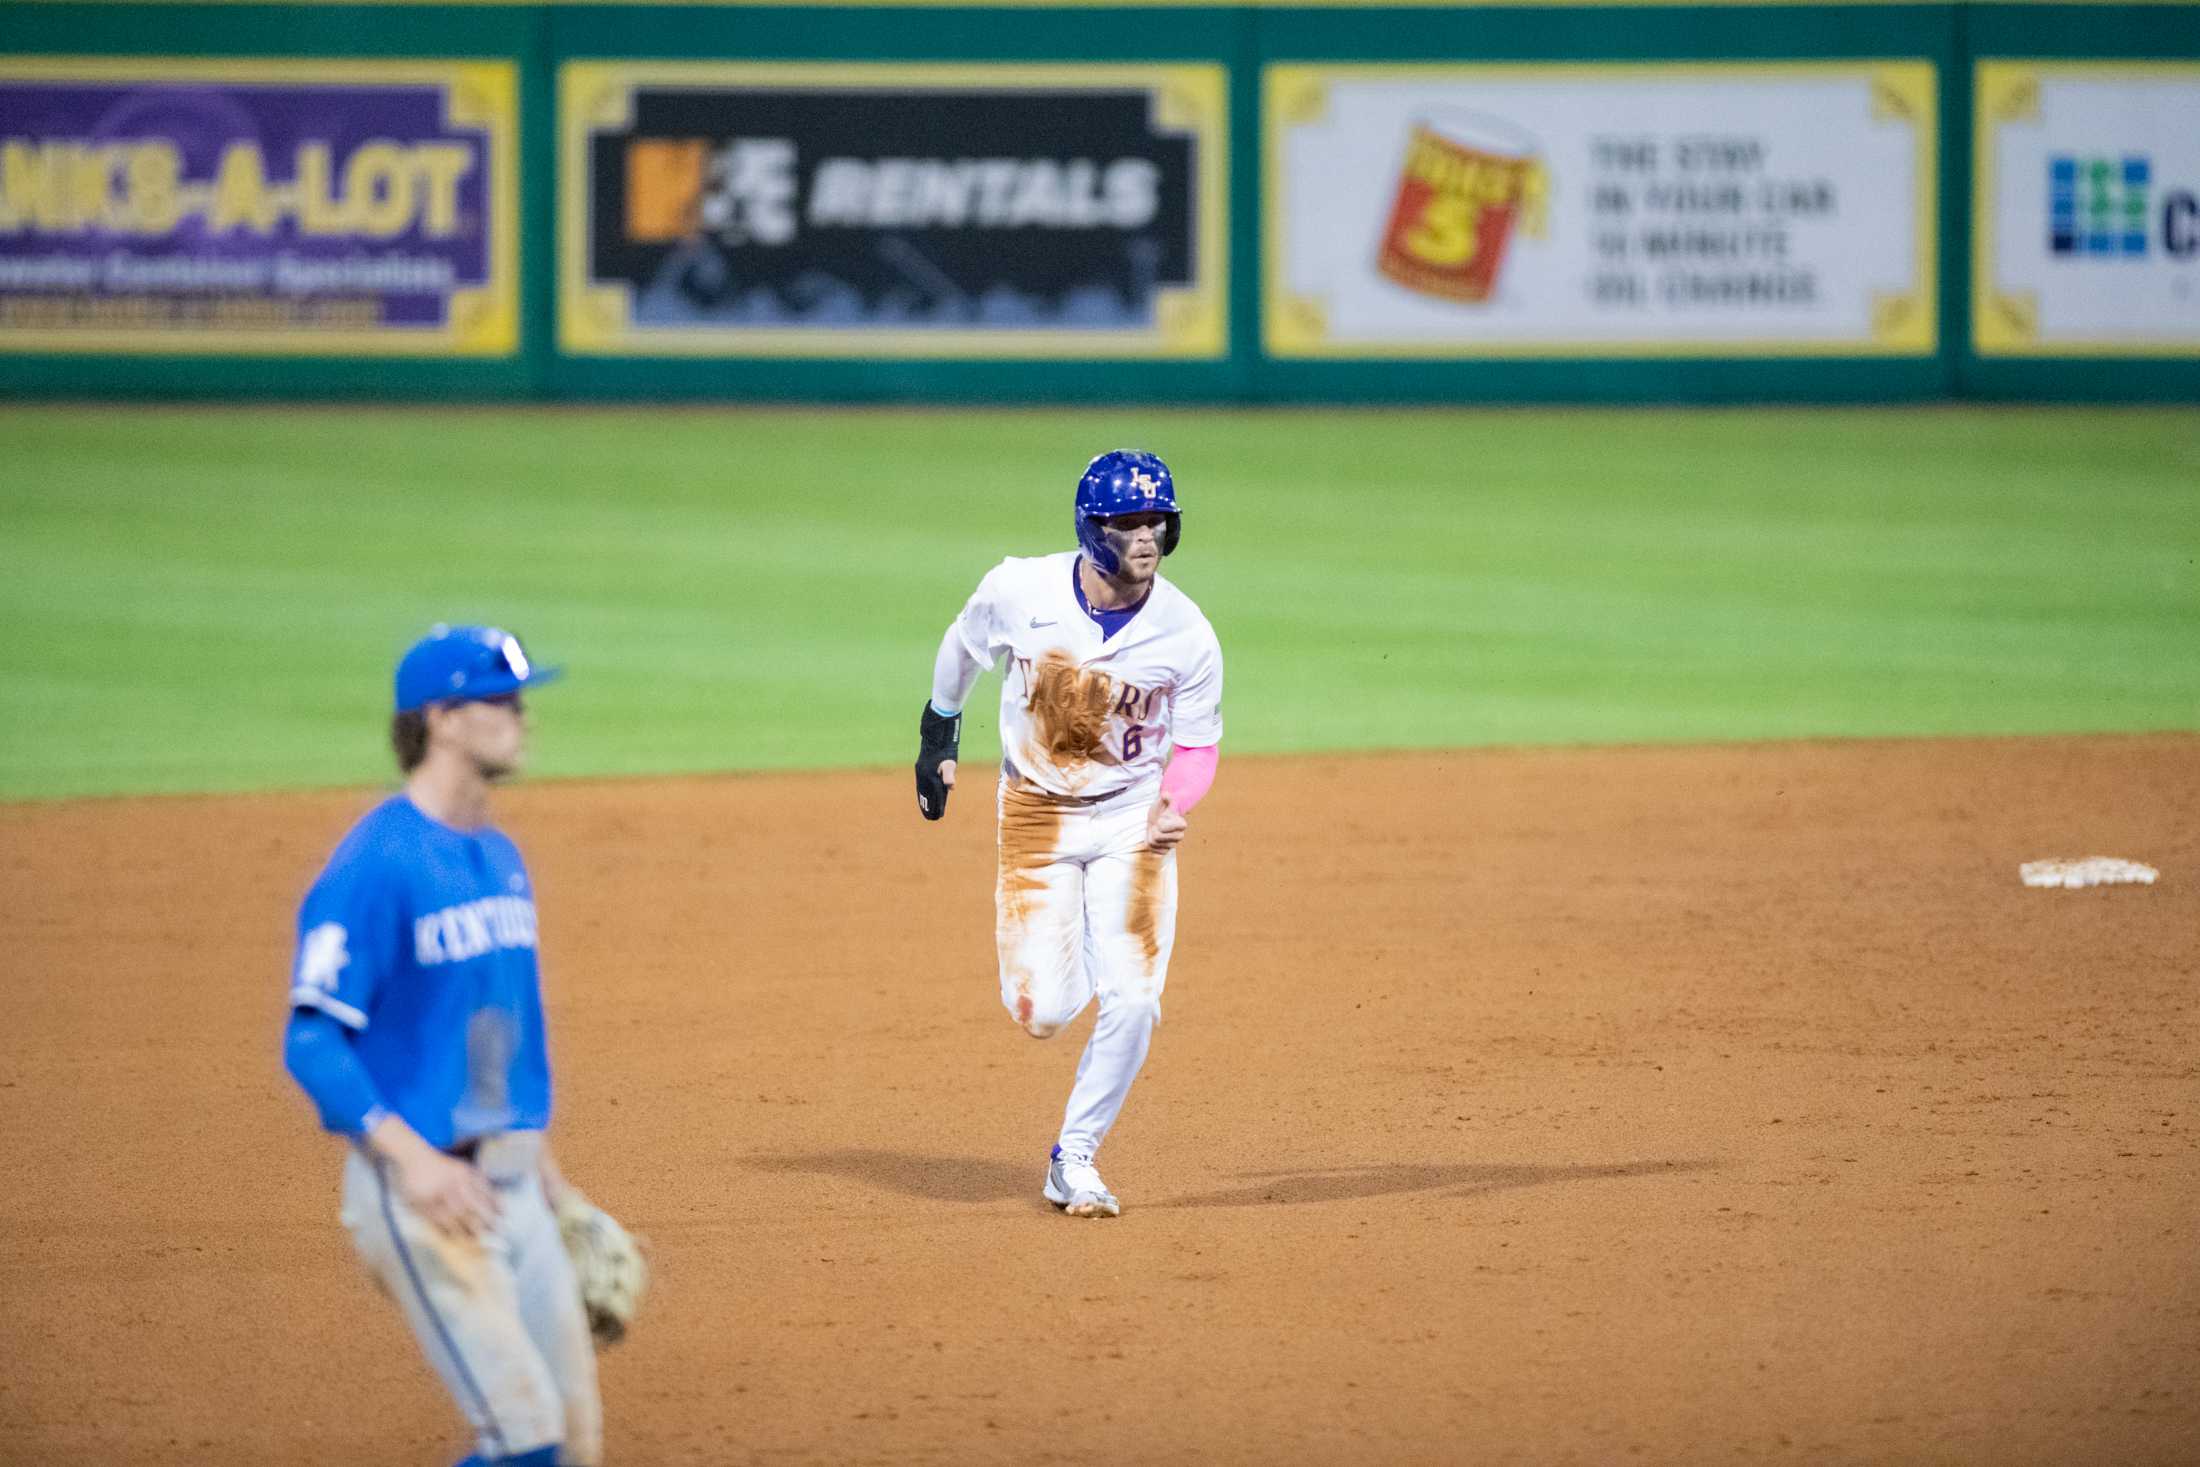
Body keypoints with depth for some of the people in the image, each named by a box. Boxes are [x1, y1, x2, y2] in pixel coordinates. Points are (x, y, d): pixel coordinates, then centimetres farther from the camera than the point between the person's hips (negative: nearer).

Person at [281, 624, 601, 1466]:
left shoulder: (501, 859, 13)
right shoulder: (375, 866, -14)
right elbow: (313, 1040, -18)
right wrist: (410, 1157, -27)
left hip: (513, 1185, 9)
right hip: (423, 1194, -9)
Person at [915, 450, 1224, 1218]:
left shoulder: (1187, 634, -15)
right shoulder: (1019, 591, -16)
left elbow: (1198, 743, -2)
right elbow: (964, 645, 7)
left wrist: (1174, 807, -21)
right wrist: (938, 736, 15)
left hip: (1132, 818, 0)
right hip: (1036, 811, 0)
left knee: (1131, 999, -13)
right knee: (1042, 1011, -8)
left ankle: (1076, 1157, 6)